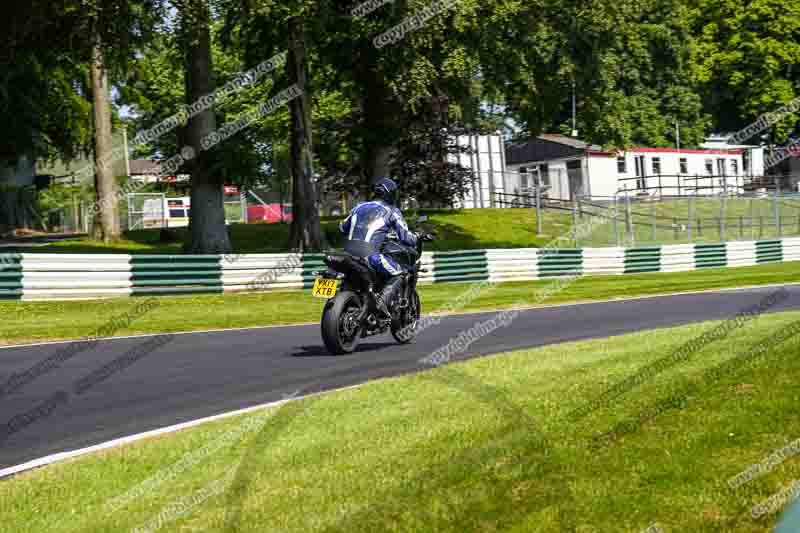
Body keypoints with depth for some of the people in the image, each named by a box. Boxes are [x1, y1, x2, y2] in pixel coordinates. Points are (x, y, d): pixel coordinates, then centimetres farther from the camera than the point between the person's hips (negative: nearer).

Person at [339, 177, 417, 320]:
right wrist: (417, 238, 23)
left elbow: (343, 228, 33)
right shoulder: (392, 211, 8)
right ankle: (382, 301, -16)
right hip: (370, 253, -6)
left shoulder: (360, 207, 23)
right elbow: (405, 237, 3)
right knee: (399, 274, 5)